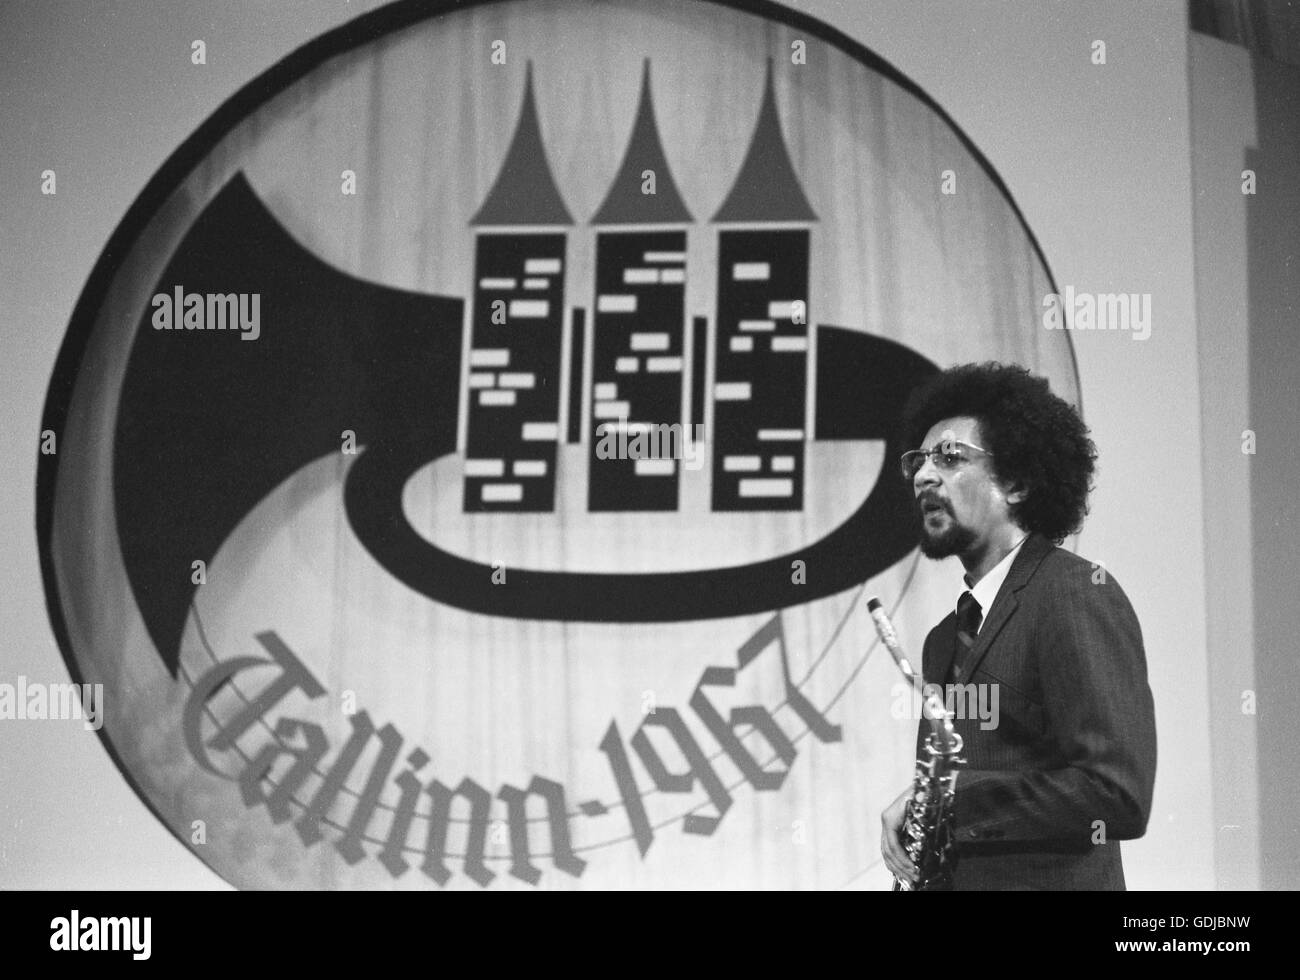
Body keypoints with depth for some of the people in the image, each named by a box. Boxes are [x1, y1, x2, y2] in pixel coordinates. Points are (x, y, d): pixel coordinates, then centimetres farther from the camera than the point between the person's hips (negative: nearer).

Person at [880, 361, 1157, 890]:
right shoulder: (945, 638, 15)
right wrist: (910, 812, -3)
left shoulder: (1080, 594, -11)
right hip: (945, 877, 8)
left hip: (1046, 877, -7)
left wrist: (954, 797, -17)